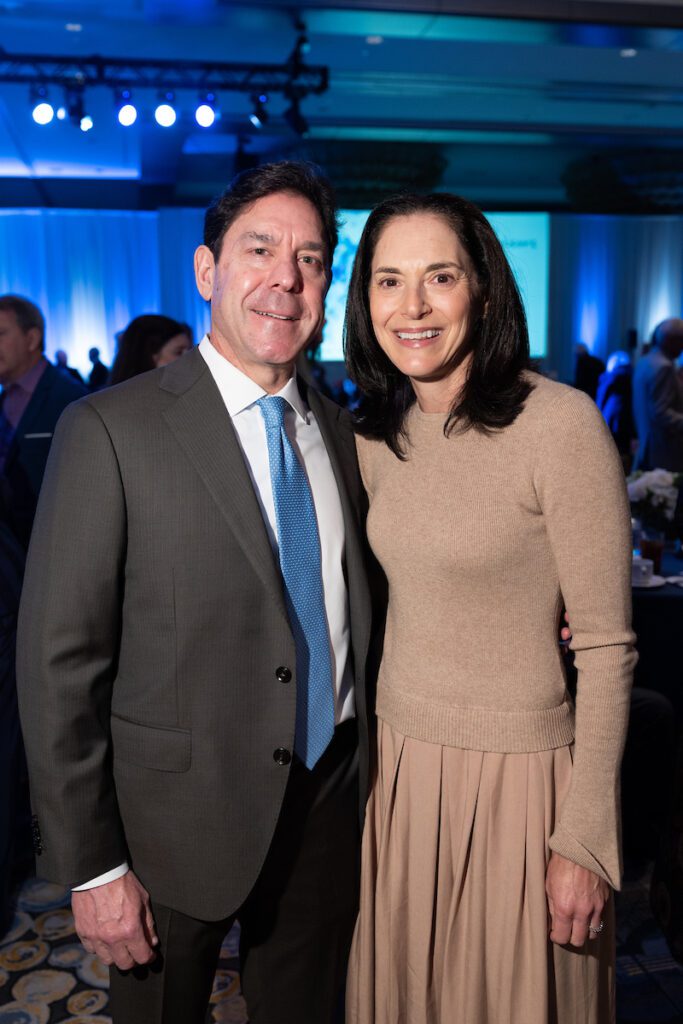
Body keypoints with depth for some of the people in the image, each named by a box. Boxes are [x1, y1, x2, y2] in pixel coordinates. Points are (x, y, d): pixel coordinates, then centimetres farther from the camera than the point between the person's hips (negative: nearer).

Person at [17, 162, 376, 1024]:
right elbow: (57, 663, -14)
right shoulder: (111, 430, -15)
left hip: (328, 809, 5)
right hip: (179, 821, -4)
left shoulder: (337, 431, 3)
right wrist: (90, 868, -12)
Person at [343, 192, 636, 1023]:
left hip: (514, 780, -5)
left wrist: (584, 841, -12)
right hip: (396, 767, 5)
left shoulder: (560, 423, -17)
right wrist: (367, 764, 6)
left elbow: (606, 648, -14)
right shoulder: (376, 438, 2)